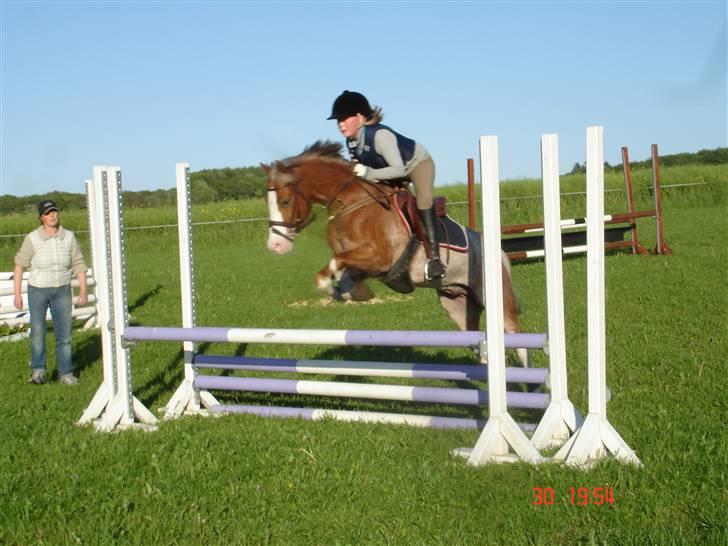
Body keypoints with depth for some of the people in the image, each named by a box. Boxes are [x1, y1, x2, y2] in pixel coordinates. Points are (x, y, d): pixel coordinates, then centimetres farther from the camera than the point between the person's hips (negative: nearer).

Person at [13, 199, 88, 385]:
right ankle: (38, 371, 6)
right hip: (38, 290, -2)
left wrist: (83, 290, -6)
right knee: (37, 332, -8)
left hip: (62, 291, 2)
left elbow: (79, 264, 2)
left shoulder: (69, 237, -2)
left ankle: (65, 373, 11)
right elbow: (19, 265, -3)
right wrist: (17, 293, -6)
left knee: (64, 333, 3)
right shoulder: (32, 239, -9)